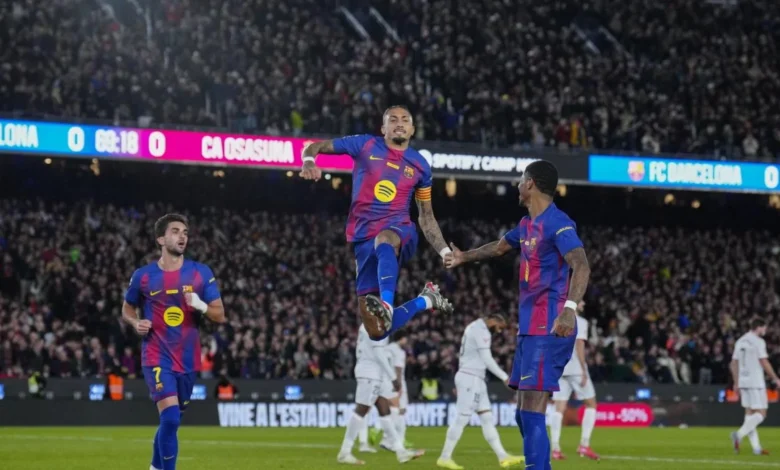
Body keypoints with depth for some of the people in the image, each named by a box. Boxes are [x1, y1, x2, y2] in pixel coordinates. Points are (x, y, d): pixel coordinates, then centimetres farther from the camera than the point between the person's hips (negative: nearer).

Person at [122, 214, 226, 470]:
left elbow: (220, 315, 1)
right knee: (170, 418, -19)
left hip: (188, 358, 3)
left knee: (171, 420, 15)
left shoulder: (201, 273, 0)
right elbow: (127, 309, 14)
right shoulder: (143, 276, -2)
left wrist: (201, 306, -19)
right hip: (157, 357, -3)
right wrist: (136, 323, -8)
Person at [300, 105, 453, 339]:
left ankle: (387, 305, -57)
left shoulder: (420, 165, 10)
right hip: (364, 238, 1)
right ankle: (425, 301, 18)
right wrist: (309, 161, -19)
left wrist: (445, 252, 8)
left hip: (399, 231, -1)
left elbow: (426, 216, 18)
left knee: (384, 240, -43)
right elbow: (316, 146, 5)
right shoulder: (365, 145, 5)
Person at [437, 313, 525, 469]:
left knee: (487, 417, 6)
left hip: (475, 379, 10)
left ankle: (503, 457, 5)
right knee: (462, 418, -8)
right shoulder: (481, 331, -13)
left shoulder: (475, 327, 18)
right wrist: (505, 377, -12)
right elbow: (487, 360, -17)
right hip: (471, 378, -10)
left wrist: (460, 383, 23)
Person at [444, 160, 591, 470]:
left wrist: (570, 308, -42)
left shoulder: (557, 223, -14)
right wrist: (464, 257, 52)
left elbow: (581, 266, -27)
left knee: (532, 411, -15)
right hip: (529, 327, 10)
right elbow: (500, 247, 37)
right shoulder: (527, 225, 17)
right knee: (524, 412, 12)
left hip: (548, 329, -10)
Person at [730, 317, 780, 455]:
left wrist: (736, 383, 19)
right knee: (761, 413, -4)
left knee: (750, 413, 9)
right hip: (756, 382, -8)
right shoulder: (758, 341, -10)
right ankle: (739, 434, -22)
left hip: (743, 382, 8)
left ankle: (756, 448, 7)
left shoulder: (740, 341, 13)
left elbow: (734, 364, 15)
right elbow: (764, 363, -14)